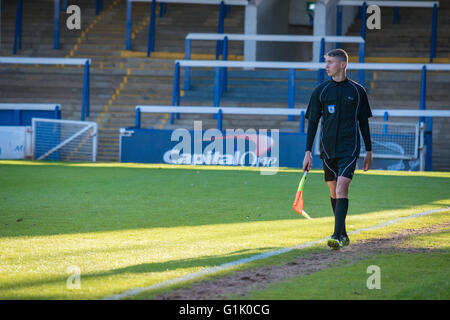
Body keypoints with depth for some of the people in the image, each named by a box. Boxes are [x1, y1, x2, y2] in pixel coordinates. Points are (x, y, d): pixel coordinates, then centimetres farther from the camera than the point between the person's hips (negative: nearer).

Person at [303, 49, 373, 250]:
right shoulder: (320, 91, 6)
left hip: (349, 148, -3)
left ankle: (337, 236, -22)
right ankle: (343, 234, 23)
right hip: (328, 148, 3)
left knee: (342, 188, -17)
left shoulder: (357, 90, 3)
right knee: (333, 192, 9)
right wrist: (308, 152, 2)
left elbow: (364, 122, 10)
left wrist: (369, 152, 10)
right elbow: (312, 122, 8)